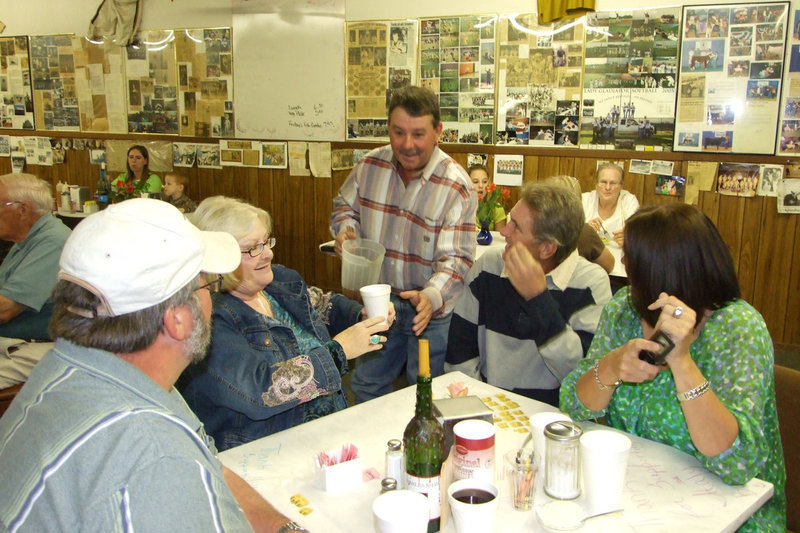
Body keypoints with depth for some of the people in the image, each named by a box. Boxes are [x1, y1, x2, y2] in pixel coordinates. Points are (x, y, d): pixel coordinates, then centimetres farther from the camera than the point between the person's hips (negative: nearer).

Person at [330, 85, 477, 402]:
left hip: (432, 309, -4)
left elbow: (457, 258, -23)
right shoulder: (370, 165, -6)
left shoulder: (456, 185, -20)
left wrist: (431, 297, -41)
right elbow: (344, 206, 11)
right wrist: (345, 229, -13)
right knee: (366, 387, 21)